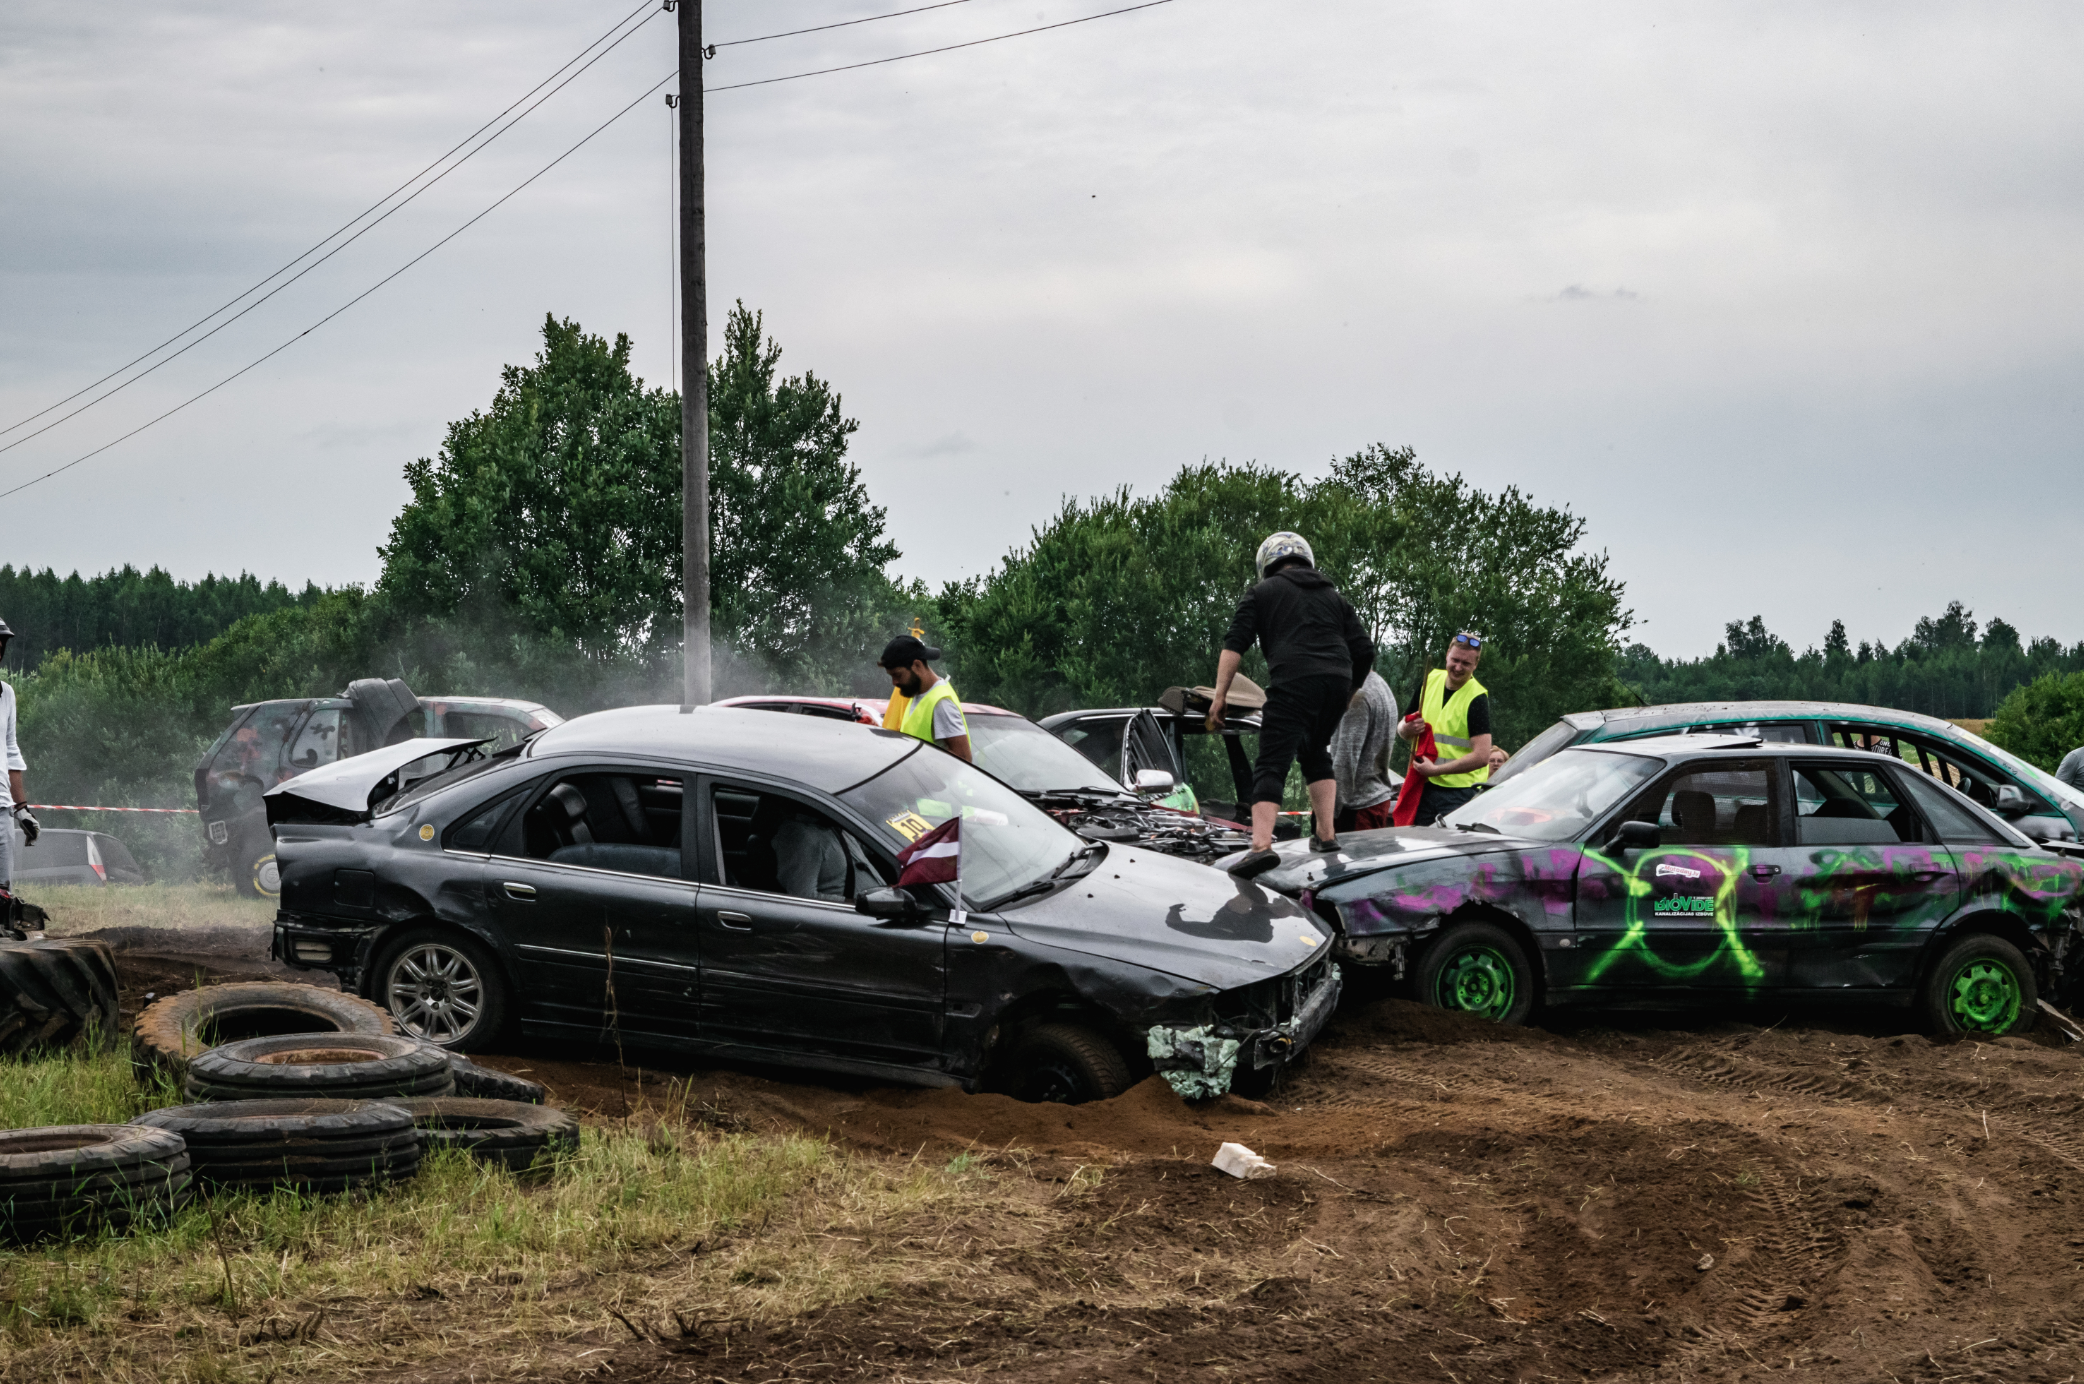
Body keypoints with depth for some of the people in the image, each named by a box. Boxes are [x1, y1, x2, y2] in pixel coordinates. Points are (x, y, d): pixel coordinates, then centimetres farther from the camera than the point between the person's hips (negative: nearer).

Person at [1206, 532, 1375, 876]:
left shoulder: (1263, 592, 17)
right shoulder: (1333, 596, 28)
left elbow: (1234, 644, 4)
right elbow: (1364, 650, 20)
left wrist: (1220, 695, 0)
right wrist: (1352, 689, 34)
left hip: (1293, 682, -5)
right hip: (1337, 680, 5)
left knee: (1272, 765, -11)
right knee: (1315, 753, 27)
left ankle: (1261, 845, -28)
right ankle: (1326, 833, 24)